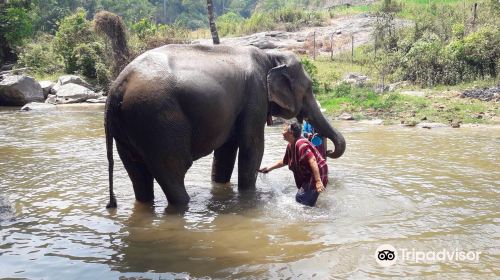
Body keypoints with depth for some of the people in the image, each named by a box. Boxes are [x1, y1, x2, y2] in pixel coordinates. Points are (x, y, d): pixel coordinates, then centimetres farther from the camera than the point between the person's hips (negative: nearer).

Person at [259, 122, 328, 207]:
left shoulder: (300, 144, -22)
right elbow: (284, 162, 25)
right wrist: (269, 168, 28)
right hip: (307, 176, 10)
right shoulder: (290, 146, 9)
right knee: (308, 202, 13)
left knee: (300, 199, -12)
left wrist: (318, 181, -37)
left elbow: (312, 160, -31)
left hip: (316, 174, -10)